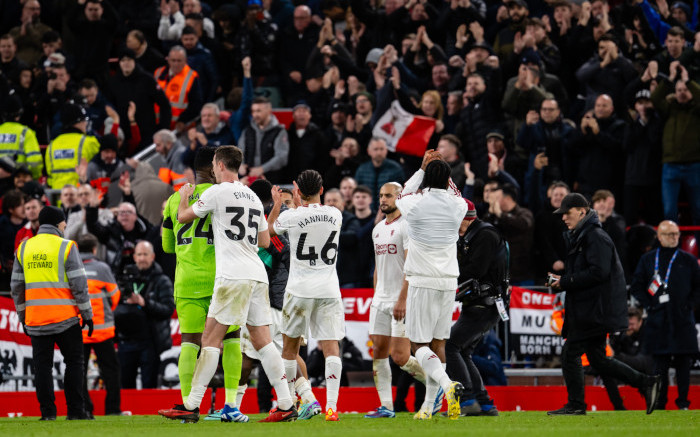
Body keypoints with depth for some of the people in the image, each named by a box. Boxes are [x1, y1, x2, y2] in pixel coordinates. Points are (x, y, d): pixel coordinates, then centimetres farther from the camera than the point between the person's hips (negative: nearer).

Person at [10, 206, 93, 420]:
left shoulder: (23, 249, 8)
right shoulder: (66, 247, -5)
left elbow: (16, 287, 11)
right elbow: (79, 284, -8)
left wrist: (22, 316, 19)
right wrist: (87, 314, -1)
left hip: (35, 320, 3)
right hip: (65, 318, -3)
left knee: (42, 364, 6)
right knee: (74, 362, 6)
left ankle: (47, 411, 1)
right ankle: (75, 410, 2)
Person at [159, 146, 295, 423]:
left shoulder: (217, 192, -4)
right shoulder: (253, 197, 17)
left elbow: (183, 217, 8)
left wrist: (184, 197, 28)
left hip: (233, 277, -7)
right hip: (257, 275, 7)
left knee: (210, 340, -6)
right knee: (262, 341, 7)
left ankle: (191, 406, -8)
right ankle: (286, 405, 1)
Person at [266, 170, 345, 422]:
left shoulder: (290, 216, -7)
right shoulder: (335, 215, 1)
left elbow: (269, 229, 15)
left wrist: (277, 203, 28)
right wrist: (300, 203, 35)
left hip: (299, 290, -2)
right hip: (329, 290, 2)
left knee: (290, 346, 13)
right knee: (331, 346, -4)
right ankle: (331, 404, -18)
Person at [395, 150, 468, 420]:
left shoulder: (416, 203, -9)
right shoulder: (457, 206, -1)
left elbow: (402, 197, 16)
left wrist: (422, 169, 21)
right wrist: (444, 174, 28)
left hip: (422, 282, -4)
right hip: (448, 281, 4)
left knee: (419, 344, -2)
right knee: (438, 342, 10)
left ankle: (448, 384, -29)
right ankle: (428, 406, 12)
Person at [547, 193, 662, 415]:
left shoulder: (596, 238, -13)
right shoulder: (578, 238, 19)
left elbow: (598, 272, -23)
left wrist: (566, 282, -19)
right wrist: (563, 280, 7)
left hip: (596, 312, -10)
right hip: (587, 312, 10)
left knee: (570, 353, -8)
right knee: (597, 359, 11)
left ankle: (575, 405, -1)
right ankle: (646, 383, 13)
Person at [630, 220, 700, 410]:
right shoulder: (648, 260, 9)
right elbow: (636, 286, 10)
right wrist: (649, 305, -3)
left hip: (682, 321, 0)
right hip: (658, 321, 0)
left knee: (683, 362, -1)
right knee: (660, 362, -1)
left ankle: (683, 402, 7)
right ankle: (659, 403, 4)